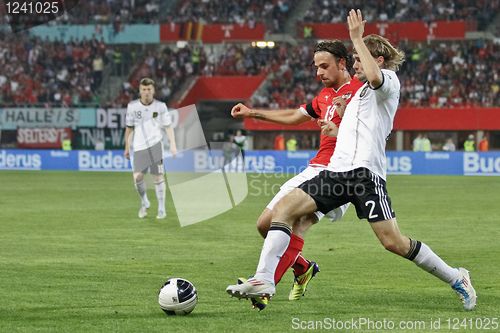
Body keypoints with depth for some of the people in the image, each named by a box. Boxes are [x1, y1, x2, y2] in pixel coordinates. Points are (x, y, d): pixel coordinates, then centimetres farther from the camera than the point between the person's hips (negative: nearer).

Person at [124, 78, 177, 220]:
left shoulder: (160, 106, 1)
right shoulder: (132, 106, 3)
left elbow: (168, 126, 5)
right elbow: (129, 128, 11)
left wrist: (173, 144, -6)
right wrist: (127, 147, 12)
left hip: (155, 144, -1)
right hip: (139, 146, 1)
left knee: (158, 176, -3)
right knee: (137, 177, -10)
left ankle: (162, 209, 7)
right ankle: (144, 203, 16)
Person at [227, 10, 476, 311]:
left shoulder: (390, 80, 0)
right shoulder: (360, 92, 27)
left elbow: (374, 76, -25)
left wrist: (357, 38, -17)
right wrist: (335, 129, 48)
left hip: (365, 172, -8)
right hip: (337, 170, 8)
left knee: (394, 242, -12)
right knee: (284, 208, -9)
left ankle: (456, 278, 7)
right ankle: (264, 280, -17)